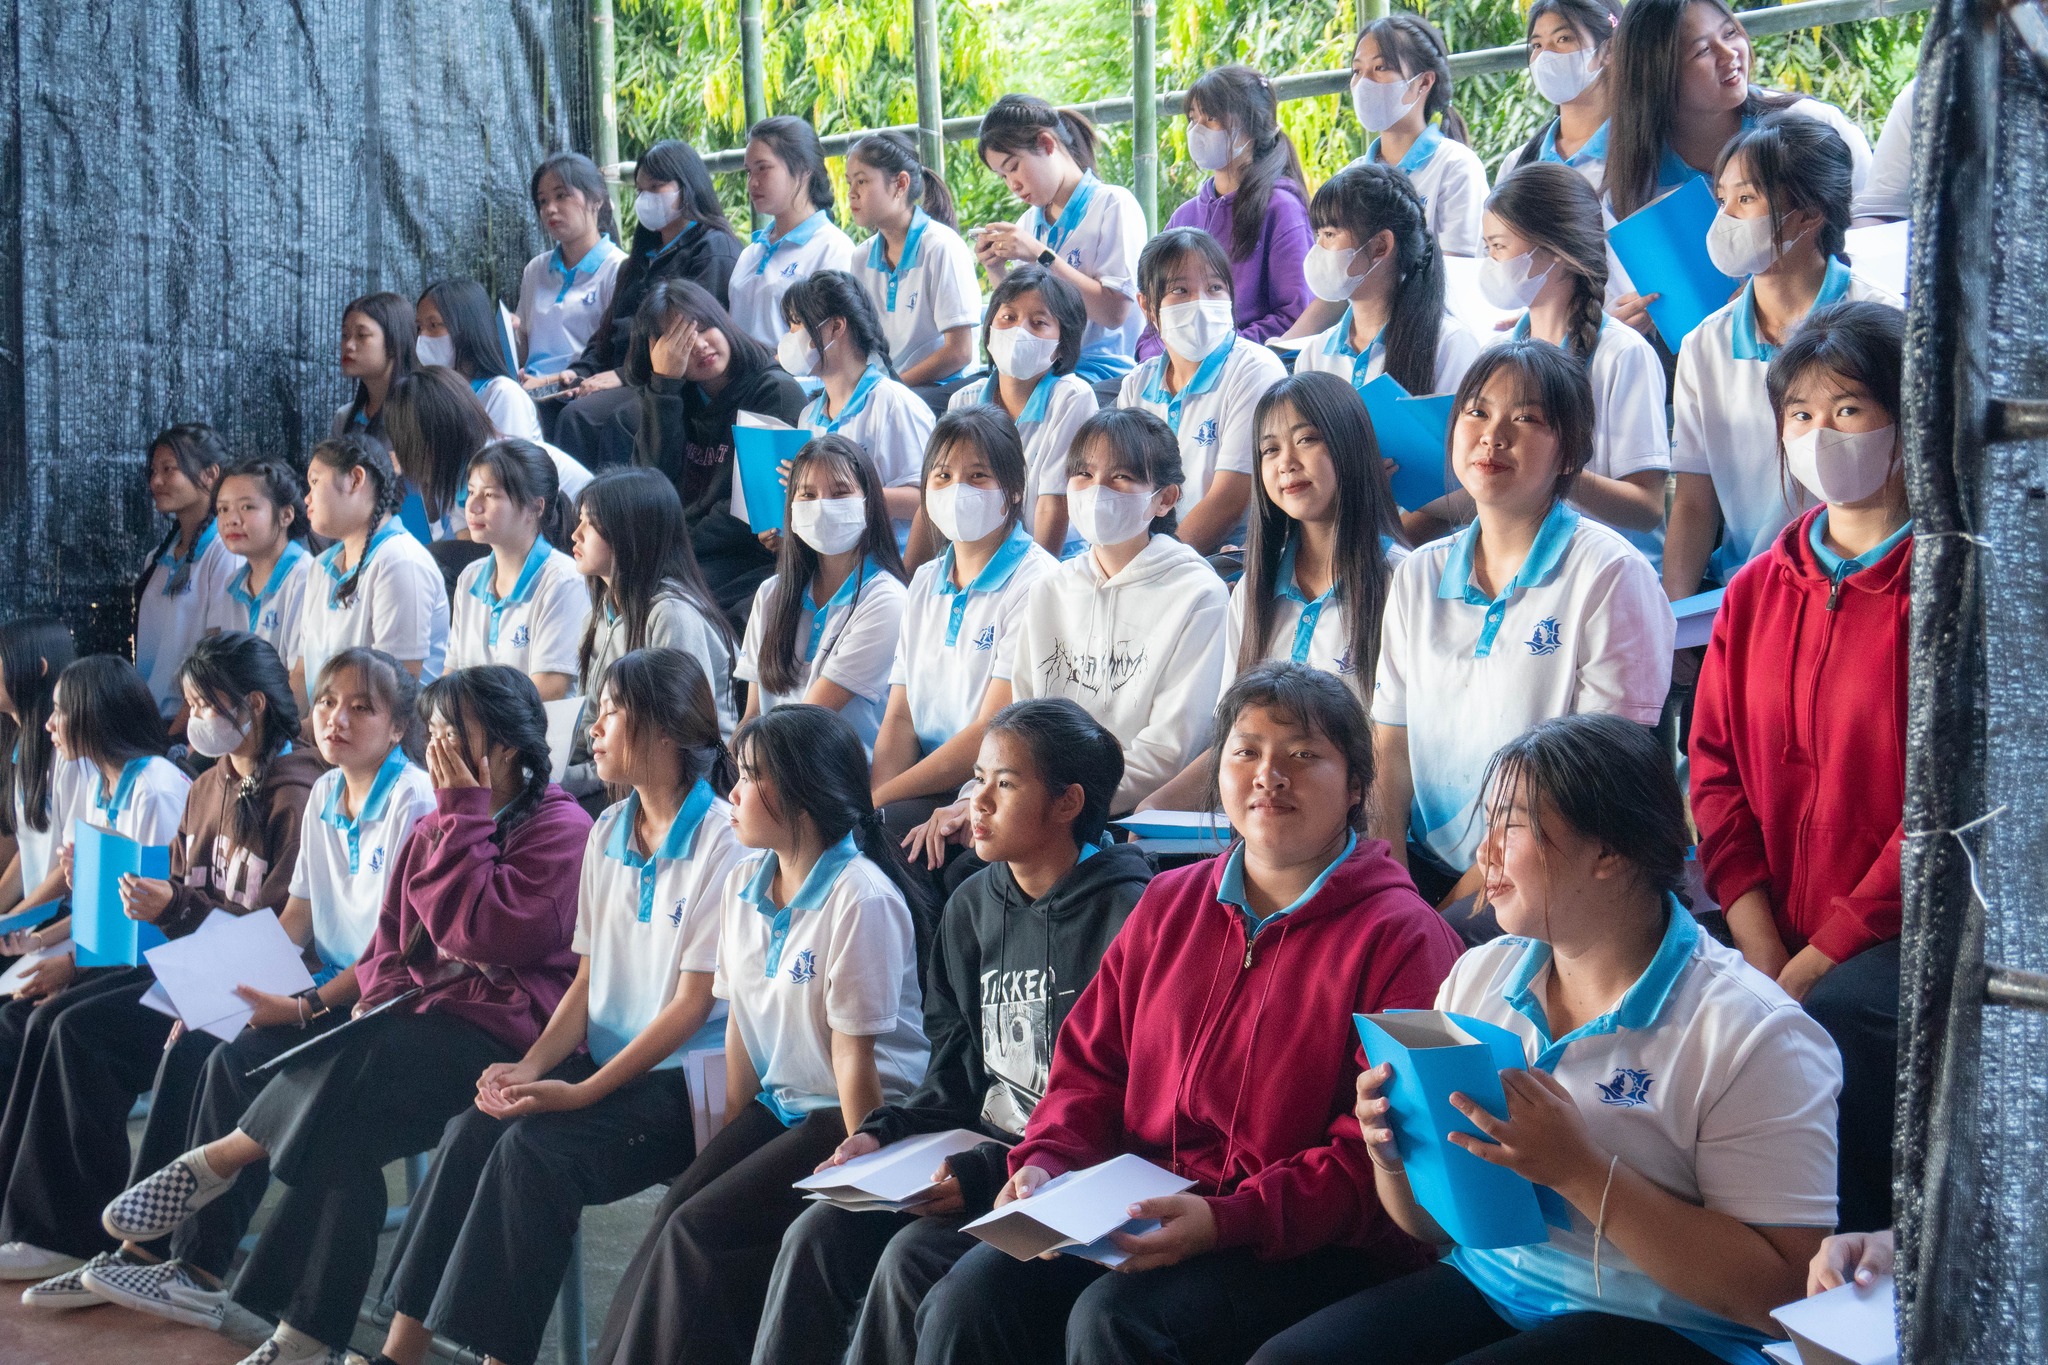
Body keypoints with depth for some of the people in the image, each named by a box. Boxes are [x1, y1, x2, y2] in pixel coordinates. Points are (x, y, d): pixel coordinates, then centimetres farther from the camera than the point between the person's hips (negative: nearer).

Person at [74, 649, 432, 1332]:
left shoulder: (413, 802, -14)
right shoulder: (324, 794, 12)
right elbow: (297, 915, 16)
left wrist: (304, 1007, -20)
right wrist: (241, 980, 0)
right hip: (328, 989, 8)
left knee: (240, 1060, -22)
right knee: (190, 1045, -8)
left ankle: (200, 1274, -14)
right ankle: (145, 1245, -5)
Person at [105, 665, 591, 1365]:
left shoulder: (560, 828, -5)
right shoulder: (439, 826, 20)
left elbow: (482, 934, -18)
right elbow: (390, 939, 22)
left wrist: (463, 815, -11)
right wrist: (384, 993, -1)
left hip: (501, 1028, -7)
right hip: (418, 1013, 7)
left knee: (349, 1064, -31)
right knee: (342, 1138, -24)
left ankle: (222, 1159, -15)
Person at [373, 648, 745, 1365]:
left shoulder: (722, 841, -12)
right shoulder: (608, 834, 13)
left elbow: (693, 1003, -14)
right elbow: (587, 979, 13)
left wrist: (583, 1091, -19)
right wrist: (532, 1065, -5)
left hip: (681, 1079, -7)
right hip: (603, 1062, 7)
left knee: (536, 1144, -27)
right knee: (472, 1129, -17)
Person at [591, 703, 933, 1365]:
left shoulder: (862, 899, -18)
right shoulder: (743, 884, 7)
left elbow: (856, 1060, -17)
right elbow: (740, 1025, 10)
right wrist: (729, 1136, 4)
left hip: (848, 1114, -7)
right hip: (777, 1103, 7)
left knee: (701, 1230, -20)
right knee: (672, 1215, -14)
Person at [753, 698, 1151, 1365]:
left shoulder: (1123, 914, -13)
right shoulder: (973, 906, 12)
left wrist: (988, 1170, -23)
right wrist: (882, 1134, -2)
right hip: (976, 1150, 7)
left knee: (912, 1259, -27)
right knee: (816, 1237, -13)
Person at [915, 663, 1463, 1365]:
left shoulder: (1402, 938, -5)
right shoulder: (1168, 904, 16)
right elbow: (1090, 1063, 20)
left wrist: (1225, 1221, -23)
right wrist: (1045, 1162, -1)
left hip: (1310, 1246, -5)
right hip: (1139, 1214, 5)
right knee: (966, 1301, -19)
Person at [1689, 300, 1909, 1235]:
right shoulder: (1756, 593, 14)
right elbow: (1717, 774, 10)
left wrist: (1818, 963, -14)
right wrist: (1763, 956, -5)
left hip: (1905, 938, -5)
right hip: (1777, 947, 5)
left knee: (1828, 1034, -33)